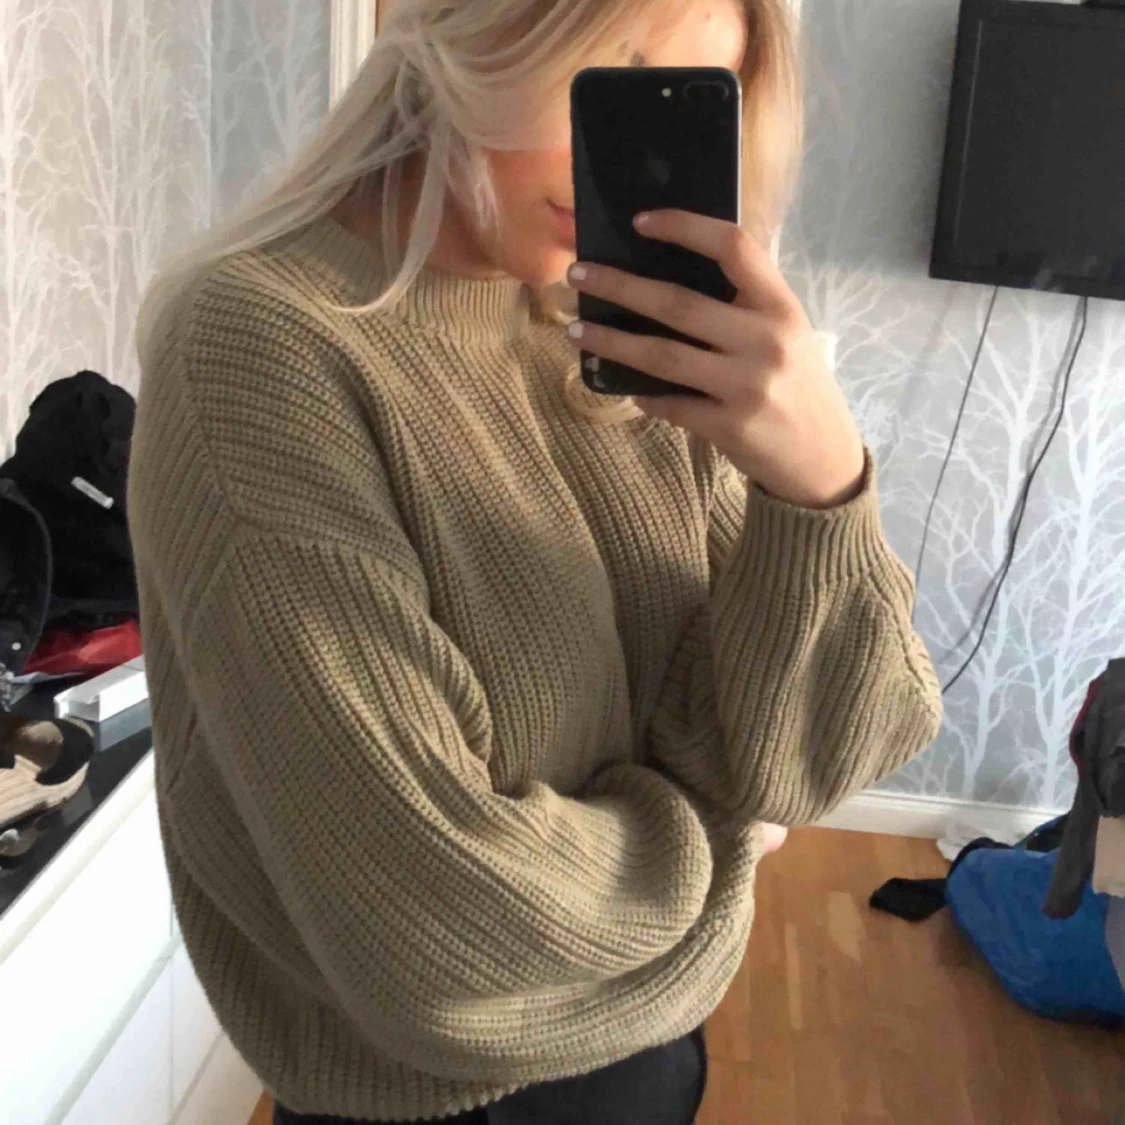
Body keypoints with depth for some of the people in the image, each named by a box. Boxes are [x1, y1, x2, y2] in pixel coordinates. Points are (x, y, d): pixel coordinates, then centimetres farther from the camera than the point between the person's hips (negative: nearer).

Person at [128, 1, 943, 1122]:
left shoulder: (631, 352, -5)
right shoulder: (263, 344, -24)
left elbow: (776, 760, -10)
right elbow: (437, 936, -29)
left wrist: (822, 482, -27)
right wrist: (697, 832, -11)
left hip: (641, 1025, 6)